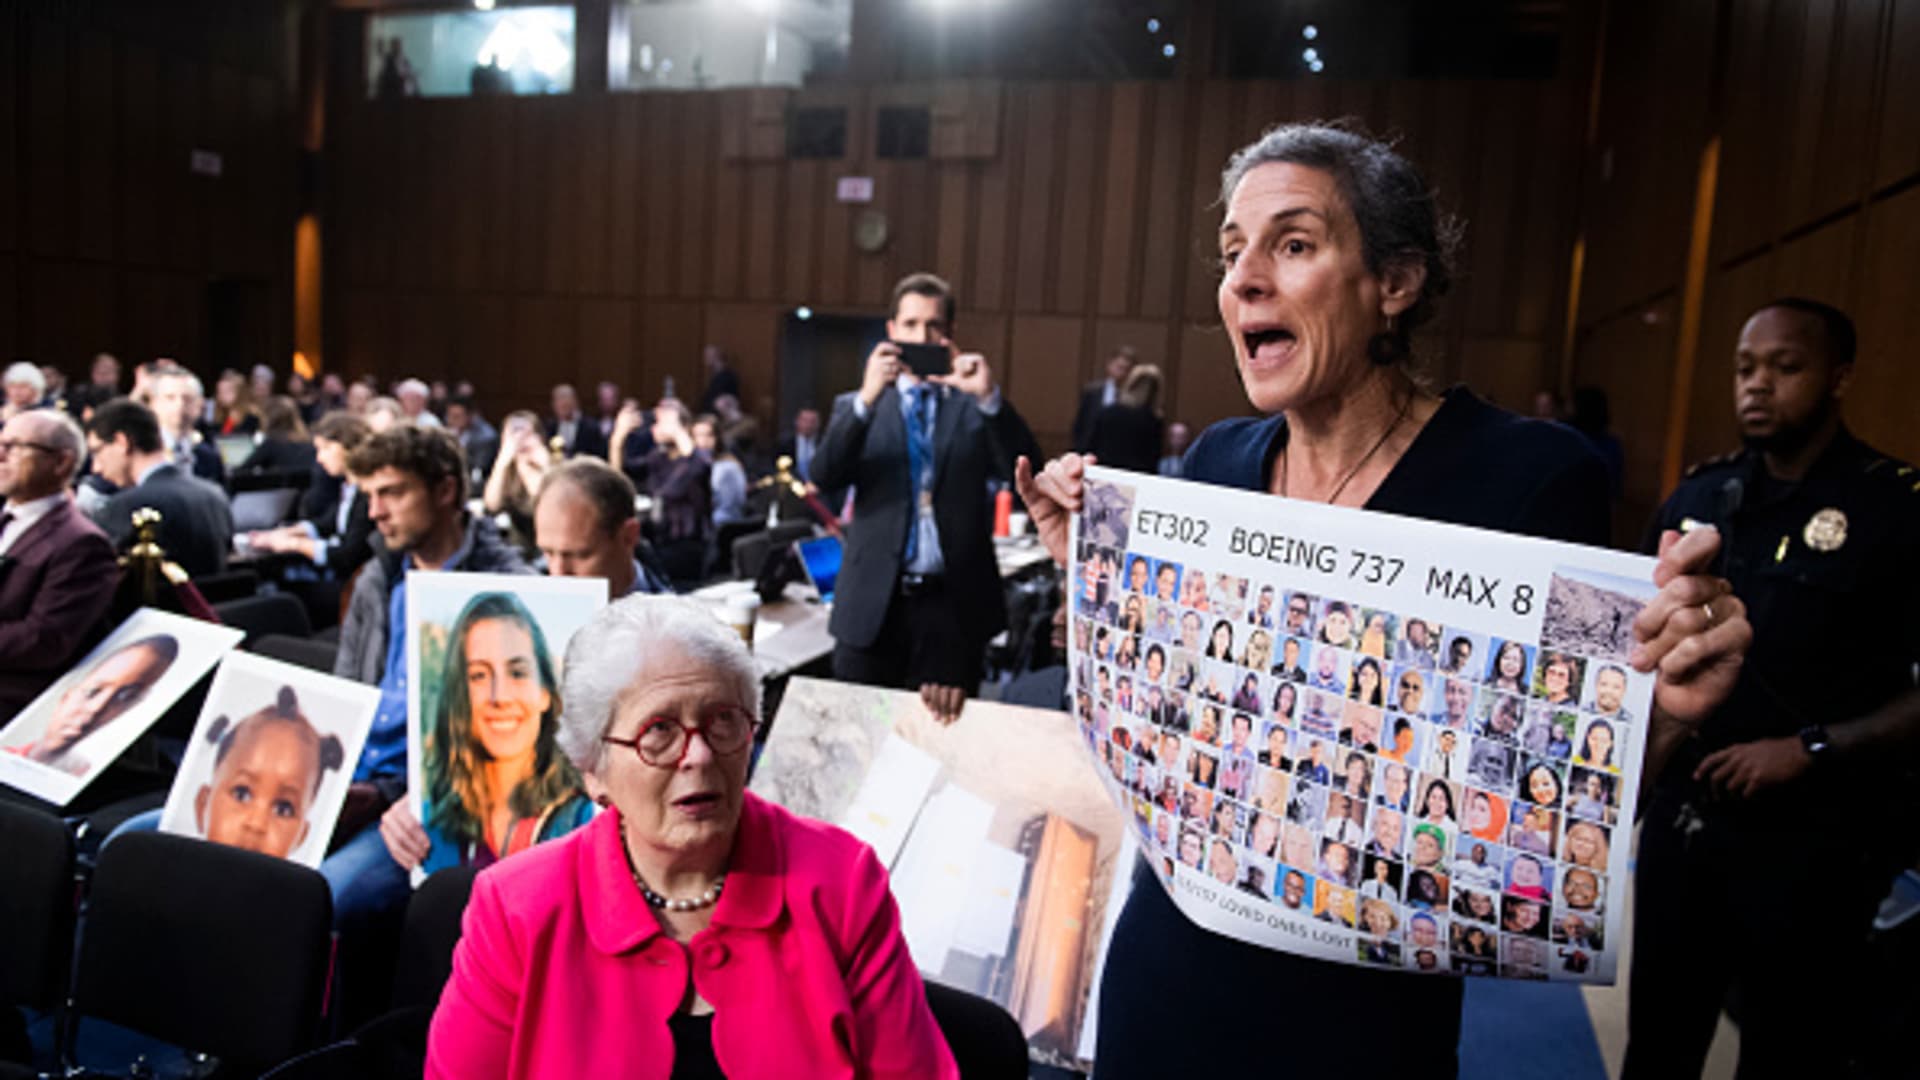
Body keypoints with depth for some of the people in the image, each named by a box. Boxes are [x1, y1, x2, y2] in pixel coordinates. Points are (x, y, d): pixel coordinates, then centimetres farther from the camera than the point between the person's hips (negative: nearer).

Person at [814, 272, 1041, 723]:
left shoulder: (973, 408, 8)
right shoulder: (856, 407, 9)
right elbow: (824, 475, -7)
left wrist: (989, 398, -18)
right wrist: (867, 398, -20)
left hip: (954, 604, 0)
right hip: (874, 602, 0)